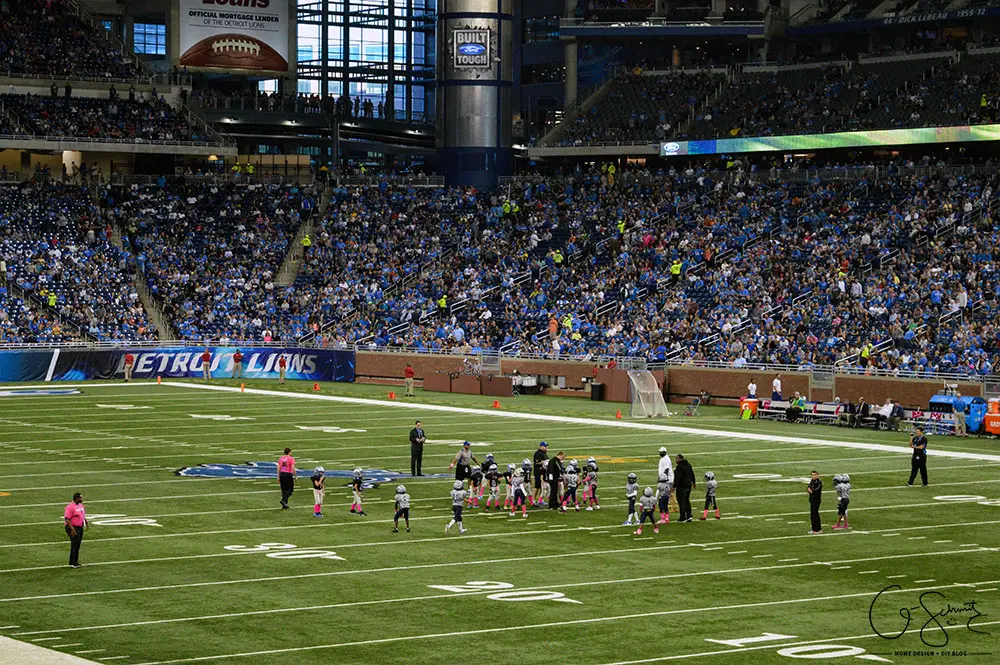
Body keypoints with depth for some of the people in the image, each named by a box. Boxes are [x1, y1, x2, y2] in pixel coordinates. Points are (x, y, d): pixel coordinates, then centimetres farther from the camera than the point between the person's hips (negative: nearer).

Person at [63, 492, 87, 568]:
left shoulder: (80, 505, 12)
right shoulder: (70, 507, -17)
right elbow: (67, 519, -22)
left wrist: (86, 523, 20)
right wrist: (72, 529, -26)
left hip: (80, 528, 9)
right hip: (73, 528, -9)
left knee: (78, 545, 12)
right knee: (74, 544, -10)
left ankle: (75, 562, 19)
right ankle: (72, 563, -7)